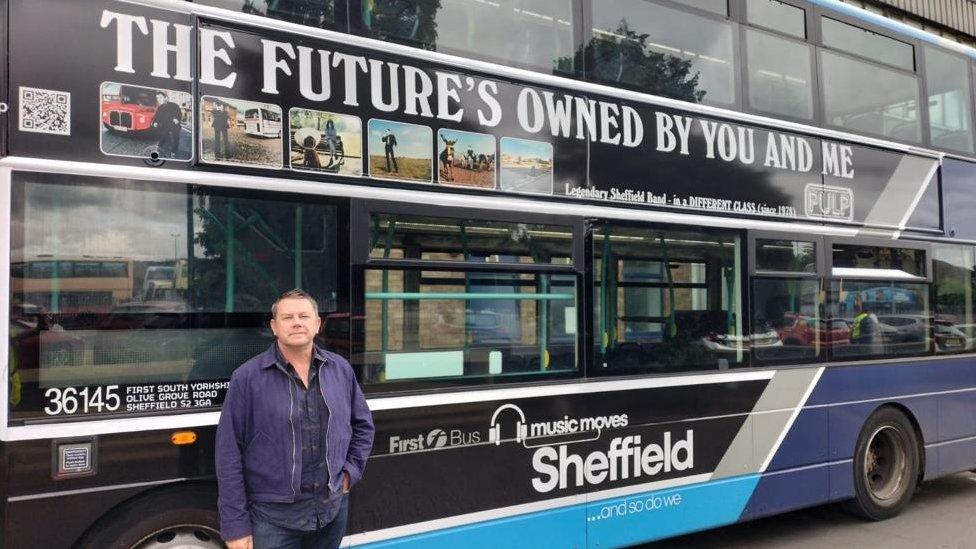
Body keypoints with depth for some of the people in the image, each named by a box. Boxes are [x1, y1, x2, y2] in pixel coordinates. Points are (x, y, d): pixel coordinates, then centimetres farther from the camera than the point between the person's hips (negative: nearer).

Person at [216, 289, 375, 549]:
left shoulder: (341, 369, 4)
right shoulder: (247, 378, -8)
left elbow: (363, 425, 18)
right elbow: (229, 455, -8)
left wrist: (351, 470, 5)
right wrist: (236, 527, -9)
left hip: (334, 509, 4)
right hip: (273, 518, -3)